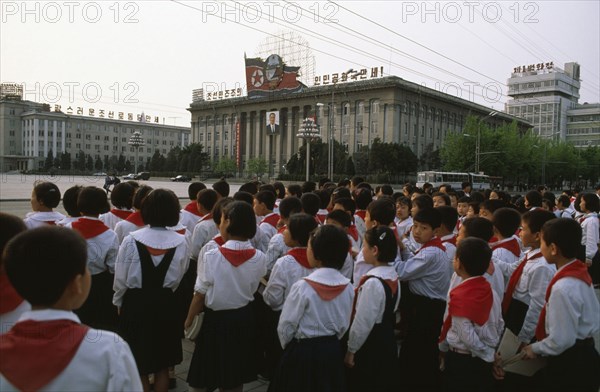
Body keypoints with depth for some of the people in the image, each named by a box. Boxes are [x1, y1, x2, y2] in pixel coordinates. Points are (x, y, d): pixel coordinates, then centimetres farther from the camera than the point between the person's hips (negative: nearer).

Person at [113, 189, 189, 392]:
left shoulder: (132, 240, -16)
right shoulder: (181, 242, -12)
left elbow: (120, 278, -7)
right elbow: (179, 277, -2)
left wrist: (118, 302, 12)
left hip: (136, 303, -1)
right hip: (165, 303, 1)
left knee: (139, 365, 16)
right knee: (163, 365, 18)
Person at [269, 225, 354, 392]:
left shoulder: (303, 286, -22)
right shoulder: (348, 288, -7)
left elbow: (286, 326, -12)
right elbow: (344, 325, 5)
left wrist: (287, 346, 7)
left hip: (303, 351, -4)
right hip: (333, 350, 5)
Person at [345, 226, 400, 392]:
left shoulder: (373, 282, -25)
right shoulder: (393, 276, 1)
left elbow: (363, 321, -21)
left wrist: (351, 350, -10)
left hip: (370, 346, -8)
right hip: (387, 341, 8)